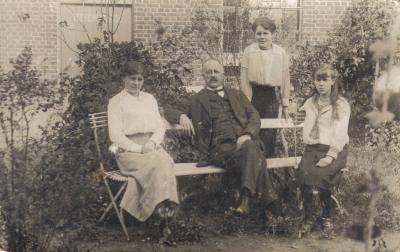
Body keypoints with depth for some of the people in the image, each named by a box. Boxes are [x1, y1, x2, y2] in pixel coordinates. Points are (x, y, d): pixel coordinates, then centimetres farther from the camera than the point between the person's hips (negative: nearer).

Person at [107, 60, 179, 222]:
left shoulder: (149, 99, 23)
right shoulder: (116, 101, 8)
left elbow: (160, 127, 17)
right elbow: (115, 135, -2)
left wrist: (152, 143, -5)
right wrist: (139, 149, -14)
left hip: (152, 148, 4)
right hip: (129, 151, -3)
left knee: (165, 161, -32)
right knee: (155, 164, -34)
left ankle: (164, 203, -38)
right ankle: (162, 203, -35)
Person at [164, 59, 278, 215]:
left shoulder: (237, 95, 27)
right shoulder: (197, 100, 22)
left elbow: (254, 116, 15)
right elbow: (169, 111, 19)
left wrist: (247, 134, -8)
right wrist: (181, 116, -7)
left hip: (245, 142, 2)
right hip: (219, 148, -2)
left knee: (251, 148, -37)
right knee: (255, 158, -33)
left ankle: (246, 199, -44)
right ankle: (268, 197, -30)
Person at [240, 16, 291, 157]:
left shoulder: (281, 53, 4)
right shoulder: (249, 51, -1)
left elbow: (285, 79, 9)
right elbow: (244, 78, -2)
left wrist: (285, 105, 9)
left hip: (272, 97, 2)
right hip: (253, 94, -2)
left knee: (269, 134, 6)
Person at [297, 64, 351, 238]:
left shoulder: (342, 104, 4)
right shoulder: (310, 103, 18)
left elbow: (340, 132, -8)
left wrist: (330, 156, -19)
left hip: (334, 150, -3)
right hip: (312, 148, 3)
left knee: (320, 173, -31)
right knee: (304, 172, -28)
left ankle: (327, 218, -9)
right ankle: (308, 218, -13)